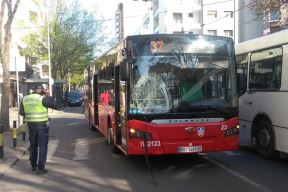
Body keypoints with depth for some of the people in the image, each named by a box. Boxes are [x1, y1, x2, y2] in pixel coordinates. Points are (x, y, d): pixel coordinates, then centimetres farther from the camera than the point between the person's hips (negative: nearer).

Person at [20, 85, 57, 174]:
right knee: (42, 146, 2)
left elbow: (21, 112, 9)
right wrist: (48, 96, -2)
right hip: (42, 124, -5)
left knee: (33, 145, 18)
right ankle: (40, 168, 1)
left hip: (30, 124, 5)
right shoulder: (42, 98, -13)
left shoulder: (25, 99, 4)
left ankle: (33, 166, 26)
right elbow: (54, 105, -10)